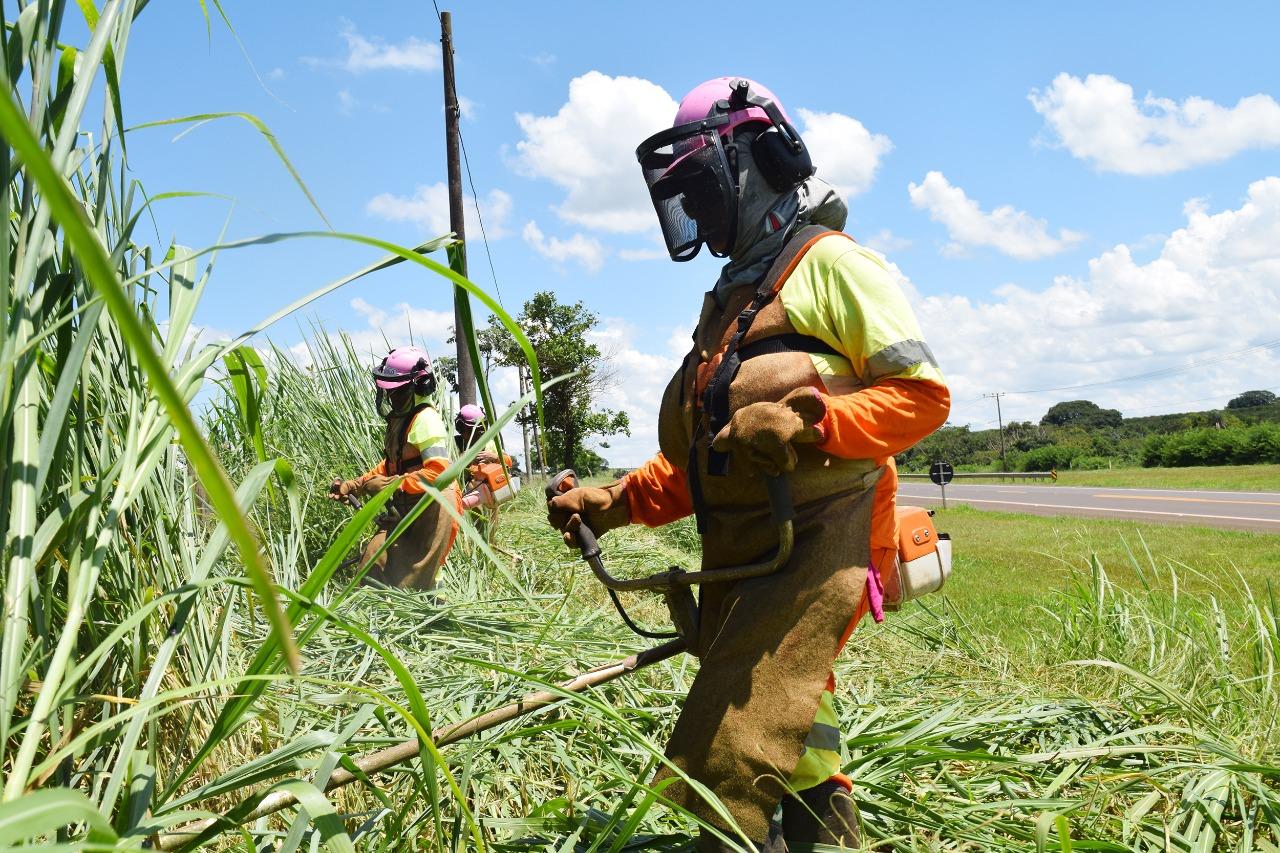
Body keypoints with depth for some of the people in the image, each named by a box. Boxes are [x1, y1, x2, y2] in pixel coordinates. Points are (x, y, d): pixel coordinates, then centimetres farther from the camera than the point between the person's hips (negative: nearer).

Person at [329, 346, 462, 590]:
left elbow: (439, 472, -28)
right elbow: (389, 465, 24)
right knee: (374, 563, 11)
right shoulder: (399, 419, 13)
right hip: (405, 510, 9)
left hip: (432, 508, -9)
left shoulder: (425, 419, -17)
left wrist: (390, 485, -25)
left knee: (412, 583, -4)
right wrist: (352, 486, 16)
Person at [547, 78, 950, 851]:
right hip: (738, 562, 9)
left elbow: (924, 394, -10)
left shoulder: (830, 264, -2)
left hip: (815, 547, -9)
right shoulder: (731, 299, 23)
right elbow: (696, 460, 23)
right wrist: (617, 503, 9)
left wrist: (805, 422, -23)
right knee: (796, 766, 14)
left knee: (723, 773, -15)